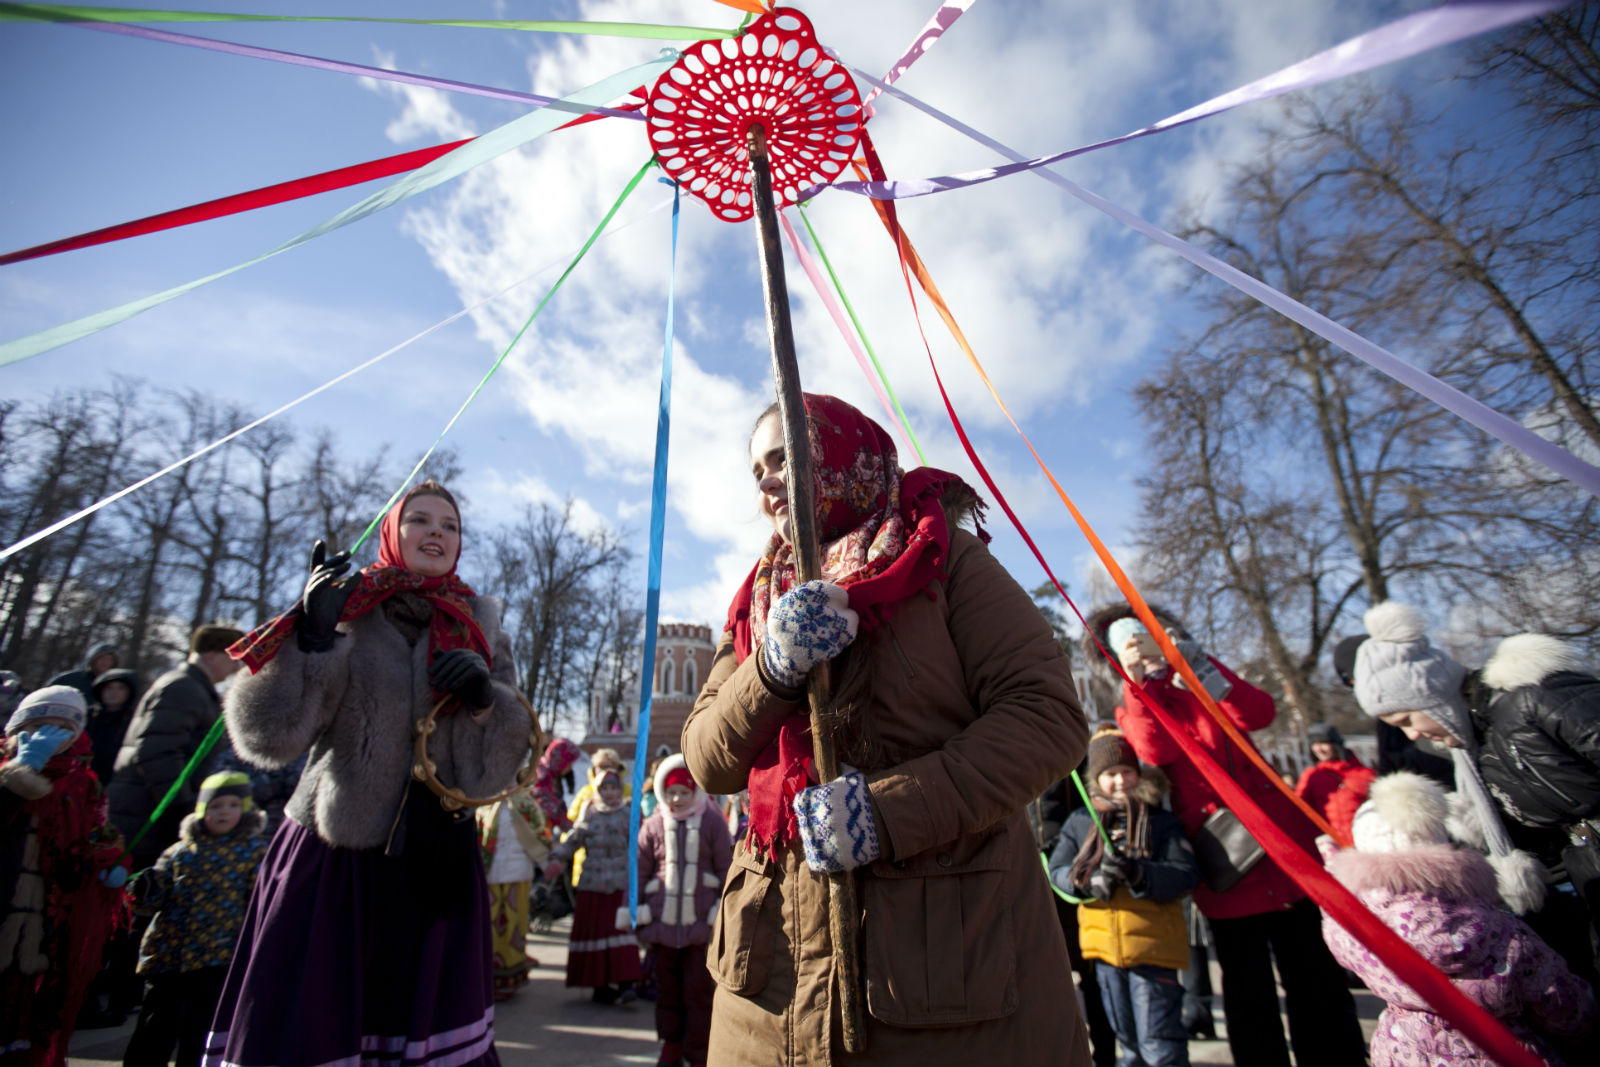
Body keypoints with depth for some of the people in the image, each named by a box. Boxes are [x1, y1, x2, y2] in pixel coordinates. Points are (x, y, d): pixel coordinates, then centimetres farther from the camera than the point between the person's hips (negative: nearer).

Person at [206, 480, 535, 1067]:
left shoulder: (481, 632, 7)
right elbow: (267, 734, -8)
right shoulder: (345, 611, 2)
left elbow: (488, 775, 4)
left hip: (435, 869, 1)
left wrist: (486, 698, -14)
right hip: (329, 861, -1)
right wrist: (311, 631, -17)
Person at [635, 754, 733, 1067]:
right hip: (664, 921, 2)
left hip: (702, 921, -2)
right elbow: (640, 871, 7)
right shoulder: (653, 825, 0)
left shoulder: (713, 822, -4)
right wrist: (634, 911, 7)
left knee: (699, 989, 5)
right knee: (667, 986, 15)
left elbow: (726, 869, 0)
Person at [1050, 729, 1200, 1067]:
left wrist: (1139, 873, -31)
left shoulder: (1162, 822, -3)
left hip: (1153, 945, -3)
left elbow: (1186, 874, -14)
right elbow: (1056, 870, 0)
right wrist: (1087, 881, -20)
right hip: (1104, 943, 3)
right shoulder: (1080, 821, 3)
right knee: (1128, 1038, 20)